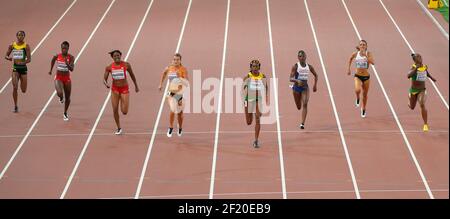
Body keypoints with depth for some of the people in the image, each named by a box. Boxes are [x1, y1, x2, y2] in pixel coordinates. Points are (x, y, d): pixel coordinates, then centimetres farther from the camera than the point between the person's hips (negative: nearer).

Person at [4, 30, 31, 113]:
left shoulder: (26, 46, -6)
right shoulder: (12, 45, 2)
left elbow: (29, 59, -10)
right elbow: (6, 56, 9)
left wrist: (22, 62, -27)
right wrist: (9, 58, -13)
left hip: (23, 68, -1)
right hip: (15, 68, 1)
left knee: (23, 90, 6)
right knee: (15, 87, -12)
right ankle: (15, 106, -1)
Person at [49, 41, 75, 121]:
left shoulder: (71, 57, -12)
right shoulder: (57, 56, -7)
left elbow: (71, 69, -24)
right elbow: (53, 60, 17)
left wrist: (67, 63, -40)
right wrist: (50, 70, 18)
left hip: (67, 79, 1)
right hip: (58, 78, -1)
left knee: (67, 98, 11)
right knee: (59, 93, -27)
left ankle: (65, 114, 34)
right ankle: (61, 98, 14)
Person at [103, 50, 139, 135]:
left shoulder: (126, 65, -9)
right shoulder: (109, 67, -6)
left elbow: (132, 75, 6)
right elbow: (104, 79, -2)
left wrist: (136, 86, 16)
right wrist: (106, 84, -26)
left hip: (124, 89, -1)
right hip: (115, 89, 1)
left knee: (124, 112, -6)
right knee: (115, 110, -1)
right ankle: (119, 128, 18)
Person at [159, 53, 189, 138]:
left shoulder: (183, 70, -13)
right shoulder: (169, 68, -4)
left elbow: (187, 83, -20)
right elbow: (164, 73, 21)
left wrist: (180, 77, -35)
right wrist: (161, 84, 21)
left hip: (181, 93, -1)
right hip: (171, 92, 1)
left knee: (180, 112, 13)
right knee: (173, 110, -19)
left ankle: (180, 128, 40)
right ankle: (170, 127, 3)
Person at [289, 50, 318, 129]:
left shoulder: (309, 67, -2)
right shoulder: (295, 66, -11)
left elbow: (315, 75, 15)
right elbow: (290, 78, -17)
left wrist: (315, 85, 10)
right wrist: (297, 81, -36)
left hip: (305, 87, 1)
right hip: (297, 87, -1)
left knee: (305, 104, -18)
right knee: (299, 107, 11)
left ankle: (302, 123, -19)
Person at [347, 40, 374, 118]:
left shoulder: (368, 53, -10)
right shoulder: (355, 54, -5)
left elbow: (373, 63, -27)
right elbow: (350, 59, 18)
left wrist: (365, 55, -33)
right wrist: (349, 69, 17)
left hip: (366, 77, 1)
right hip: (358, 76, 0)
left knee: (365, 95, 13)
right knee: (357, 90, -28)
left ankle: (363, 109, 38)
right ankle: (357, 99, 8)